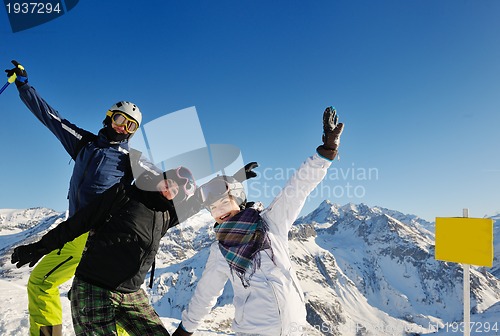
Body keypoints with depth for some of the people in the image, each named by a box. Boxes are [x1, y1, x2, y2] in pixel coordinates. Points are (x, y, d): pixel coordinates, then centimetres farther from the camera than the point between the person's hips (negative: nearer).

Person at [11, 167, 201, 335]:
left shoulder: (166, 216, 6)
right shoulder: (123, 195, -6)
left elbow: (195, 203, 21)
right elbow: (78, 222, -2)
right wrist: (40, 247, 2)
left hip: (133, 296, 5)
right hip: (93, 289, -5)